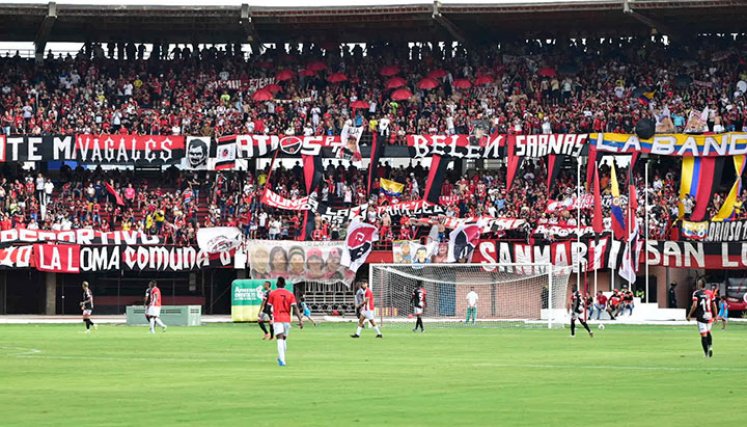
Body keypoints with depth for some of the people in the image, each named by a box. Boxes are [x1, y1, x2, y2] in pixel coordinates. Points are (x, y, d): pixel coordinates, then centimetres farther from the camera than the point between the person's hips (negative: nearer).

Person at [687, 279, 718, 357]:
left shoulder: (696, 293, -6)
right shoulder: (710, 293, 5)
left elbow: (694, 305, -15)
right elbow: (714, 305, 7)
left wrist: (689, 315, -6)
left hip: (701, 316, -4)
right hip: (709, 316, 4)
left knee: (703, 335, -3)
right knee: (708, 332, 23)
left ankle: (707, 353, -6)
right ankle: (710, 346, 5)